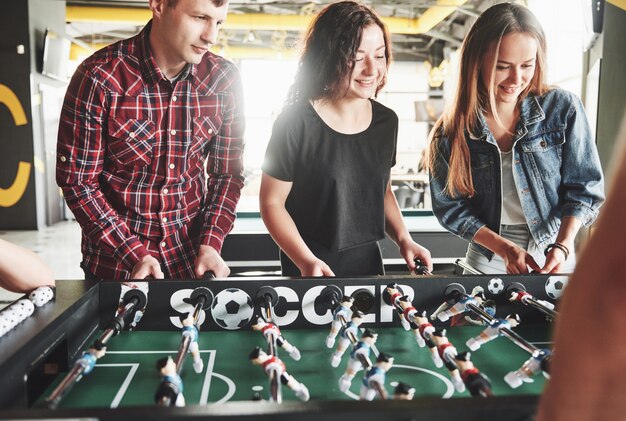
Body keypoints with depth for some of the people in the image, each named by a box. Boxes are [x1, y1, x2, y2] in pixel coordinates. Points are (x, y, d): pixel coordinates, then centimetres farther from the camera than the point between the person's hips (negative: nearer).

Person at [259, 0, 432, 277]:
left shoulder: (387, 121, -1)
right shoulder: (295, 123, -18)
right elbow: (272, 203, -12)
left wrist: (404, 240, -1)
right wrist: (306, 261, -23)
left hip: (369, 261, 6)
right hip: (308, 269, -5)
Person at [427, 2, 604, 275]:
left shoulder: (563, 109, -11)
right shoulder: (450, 133, -12)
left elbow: (585, 189, -7)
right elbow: (450, 207, -8)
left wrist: (562, 247, -21)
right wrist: (505, 248, -18)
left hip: (554, 260, 1)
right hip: (487, 262, 0)